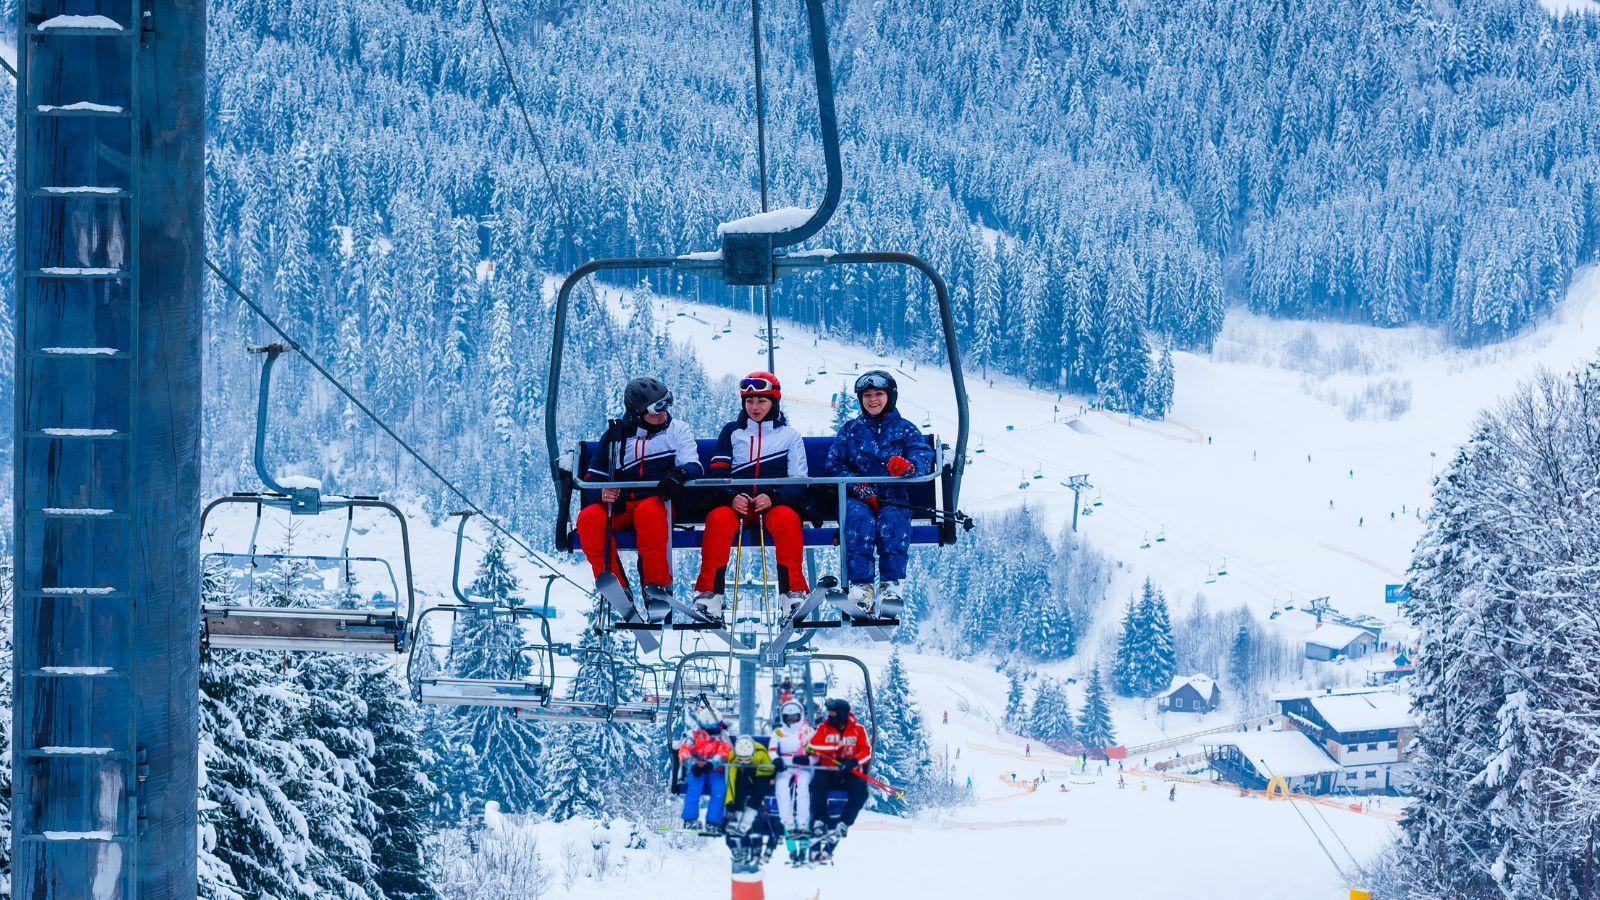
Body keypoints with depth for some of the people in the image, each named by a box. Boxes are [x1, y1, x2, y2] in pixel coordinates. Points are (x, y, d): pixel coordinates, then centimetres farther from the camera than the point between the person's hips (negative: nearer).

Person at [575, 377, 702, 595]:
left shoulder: (677, 430, 8)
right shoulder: (616, 435, 12)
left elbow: (693, 467, -6)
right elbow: (592, 480, 10)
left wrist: (680, 474, -31)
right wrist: (602, 493, -15)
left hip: (659, 502, -3)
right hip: (620, 507, 3)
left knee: (648, 511, -38)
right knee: (589, 518, -27)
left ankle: (658, 583, -31)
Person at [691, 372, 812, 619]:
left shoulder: (789, 435, 13)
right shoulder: (732, 432, 17)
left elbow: (799, 482, 5)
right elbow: (717, 474, 7)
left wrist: (773, 497, -15)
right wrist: (732, 497, -15)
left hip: (775, 503, -1)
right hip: (735, 503, 1)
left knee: (787, 520, -35)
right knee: (718, 519, -33)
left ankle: (794, 592, -34)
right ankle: (709, 592, -36)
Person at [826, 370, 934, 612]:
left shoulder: (905, 430, 13)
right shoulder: (850, 430, 18)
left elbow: (923, 456, -5)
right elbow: (835, 465, 9)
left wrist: (909, 467, -31)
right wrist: (858, 486, -11)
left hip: (893, 499, 0)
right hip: (858, 498, 0)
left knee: (893, 519, -35)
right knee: (858, 518, -34)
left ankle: (891, 584, -34)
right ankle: (861, 584, -39)